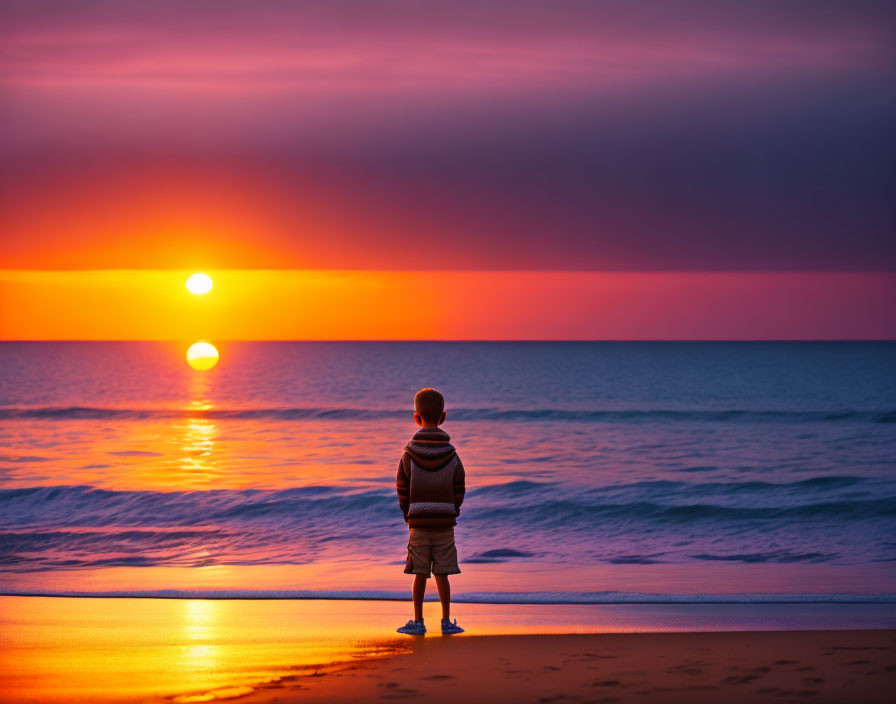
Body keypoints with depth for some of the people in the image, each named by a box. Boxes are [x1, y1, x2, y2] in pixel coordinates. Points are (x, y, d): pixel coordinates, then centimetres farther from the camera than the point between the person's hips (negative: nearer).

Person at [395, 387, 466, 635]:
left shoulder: (409, 454, -4)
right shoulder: (451, 454, -1)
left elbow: (402, 490, 0)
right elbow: (459, 490, 2)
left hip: (418, 522, -1)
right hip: (445, 522, 1)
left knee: (420, 574, 4)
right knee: (442, 574, 5)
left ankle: (418, 622, 6)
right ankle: (446, 622, 7)